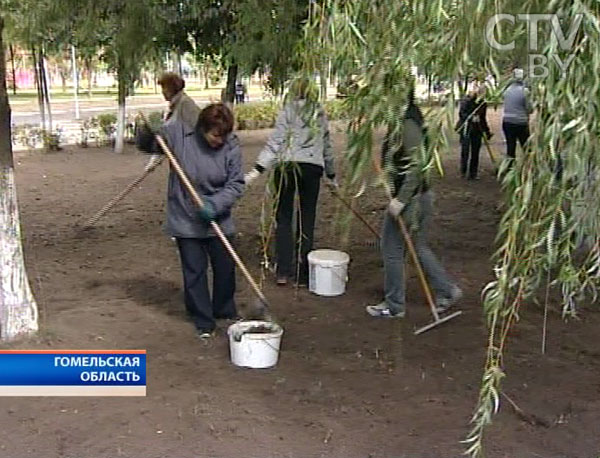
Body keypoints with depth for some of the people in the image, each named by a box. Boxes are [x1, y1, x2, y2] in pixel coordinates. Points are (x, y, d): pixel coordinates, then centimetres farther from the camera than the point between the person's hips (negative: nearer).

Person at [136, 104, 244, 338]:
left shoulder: (231, 145, -13)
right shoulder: (178, 133, -14)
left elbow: (236, 184, -10)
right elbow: (146, 146, 0)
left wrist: (216, 204, -26)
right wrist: (150, 132, -23)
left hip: (218, 220, 1)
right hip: (186, 220, -1)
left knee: (225, 267, 13)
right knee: (194, 271, 6)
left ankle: (225, 311, 37)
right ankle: (203, 321, 22)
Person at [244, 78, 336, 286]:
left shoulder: (288, 110, 3)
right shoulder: (320, 114, 16)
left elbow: (276, 141, -8)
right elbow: (326, 146, 21)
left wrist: (258, 169, -12)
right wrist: (331, 175, 32)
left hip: (287, 165, -3)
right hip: (313, 167, 3)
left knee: (284, 217, 7)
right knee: (307, 220, 8)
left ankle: (283, 271, 6)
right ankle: (302, 274, 12)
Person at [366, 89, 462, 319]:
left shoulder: (408, 126, -20)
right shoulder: (402, 123, 10)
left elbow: (416, 168, -25)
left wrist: (401, 200, -25)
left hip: (410, 198, -10)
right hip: (419, 197, 10)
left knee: (392, 249, 3)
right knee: (418, 246, 19)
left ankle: (394, 306, 16)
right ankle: (447, 290, 26)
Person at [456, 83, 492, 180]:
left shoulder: (483, 103, 11)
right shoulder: (466, 101, -6)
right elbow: (462, 114, -11)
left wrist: (487, 131, 20)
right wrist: (471, 118, -26)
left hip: (477, 129, 5)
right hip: (466, 129, -5)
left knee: (475, 151, 3)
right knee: (465, 150, -4)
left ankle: (473, 173, 11)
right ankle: (464, 172, 7)